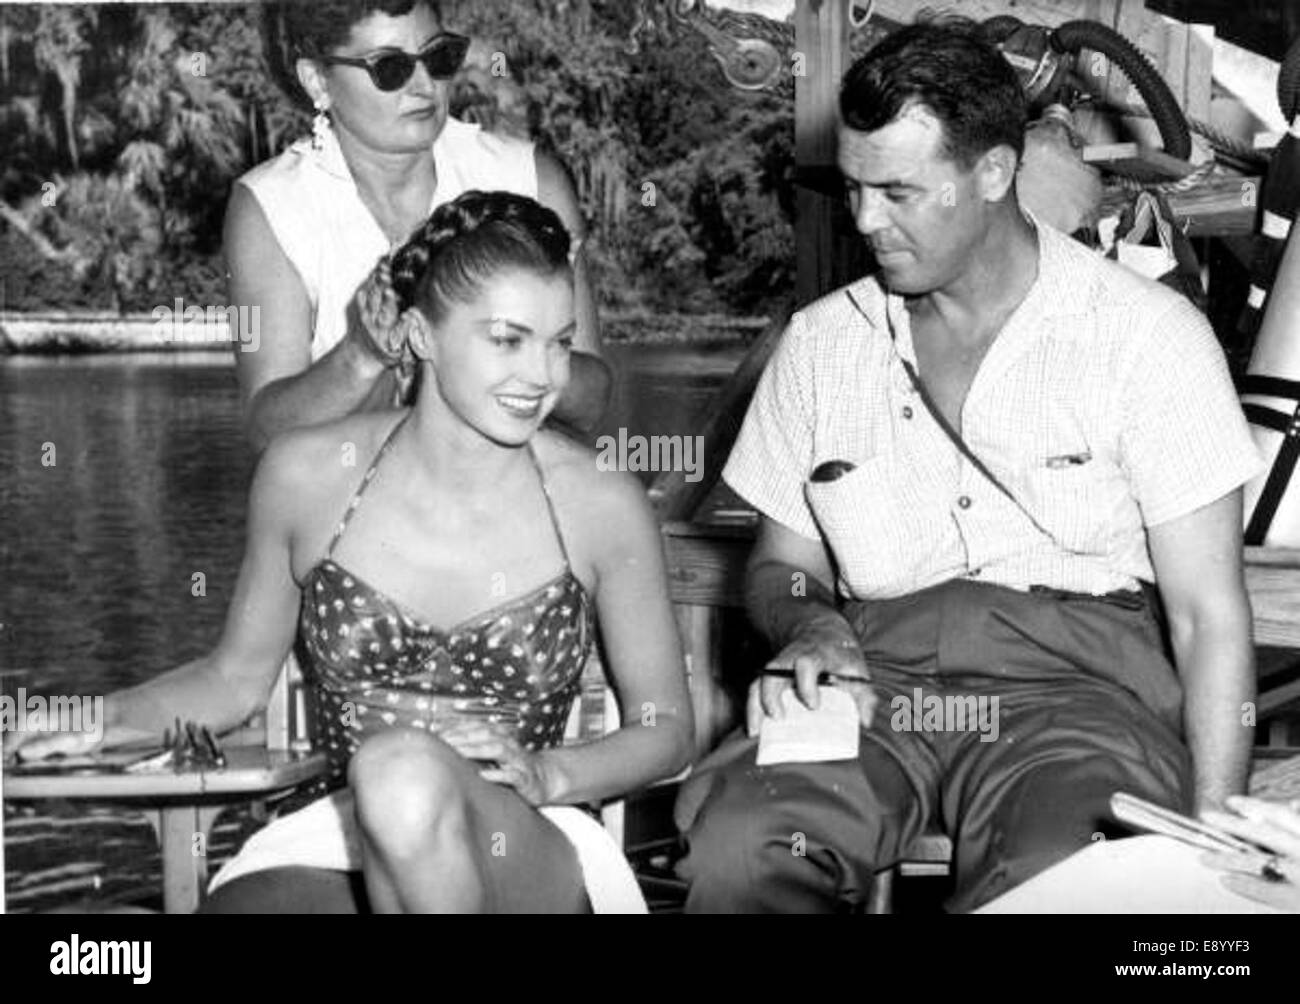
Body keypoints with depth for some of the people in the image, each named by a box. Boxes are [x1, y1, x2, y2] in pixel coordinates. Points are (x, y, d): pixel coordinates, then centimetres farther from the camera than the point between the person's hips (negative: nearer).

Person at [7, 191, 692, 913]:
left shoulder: (600, 505, -2)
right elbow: (238, 675, 16)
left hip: (527, 855, 1)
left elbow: (665, 730, 9)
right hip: (331, 842, 0)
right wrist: (105, 722, 0)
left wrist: (549, 774, -9)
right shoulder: (307, 474, 2)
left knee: (402, 766, -36)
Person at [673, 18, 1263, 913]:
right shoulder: (820, 344, 13)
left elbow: (1208, 615, -1)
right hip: (877, 677, 3)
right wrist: (811, 626, -4)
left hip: (1075, 680, -3)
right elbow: (781, 563, 22)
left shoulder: (1147, 336, 1)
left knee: (1051, 883, -37)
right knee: (732, 844, -29)